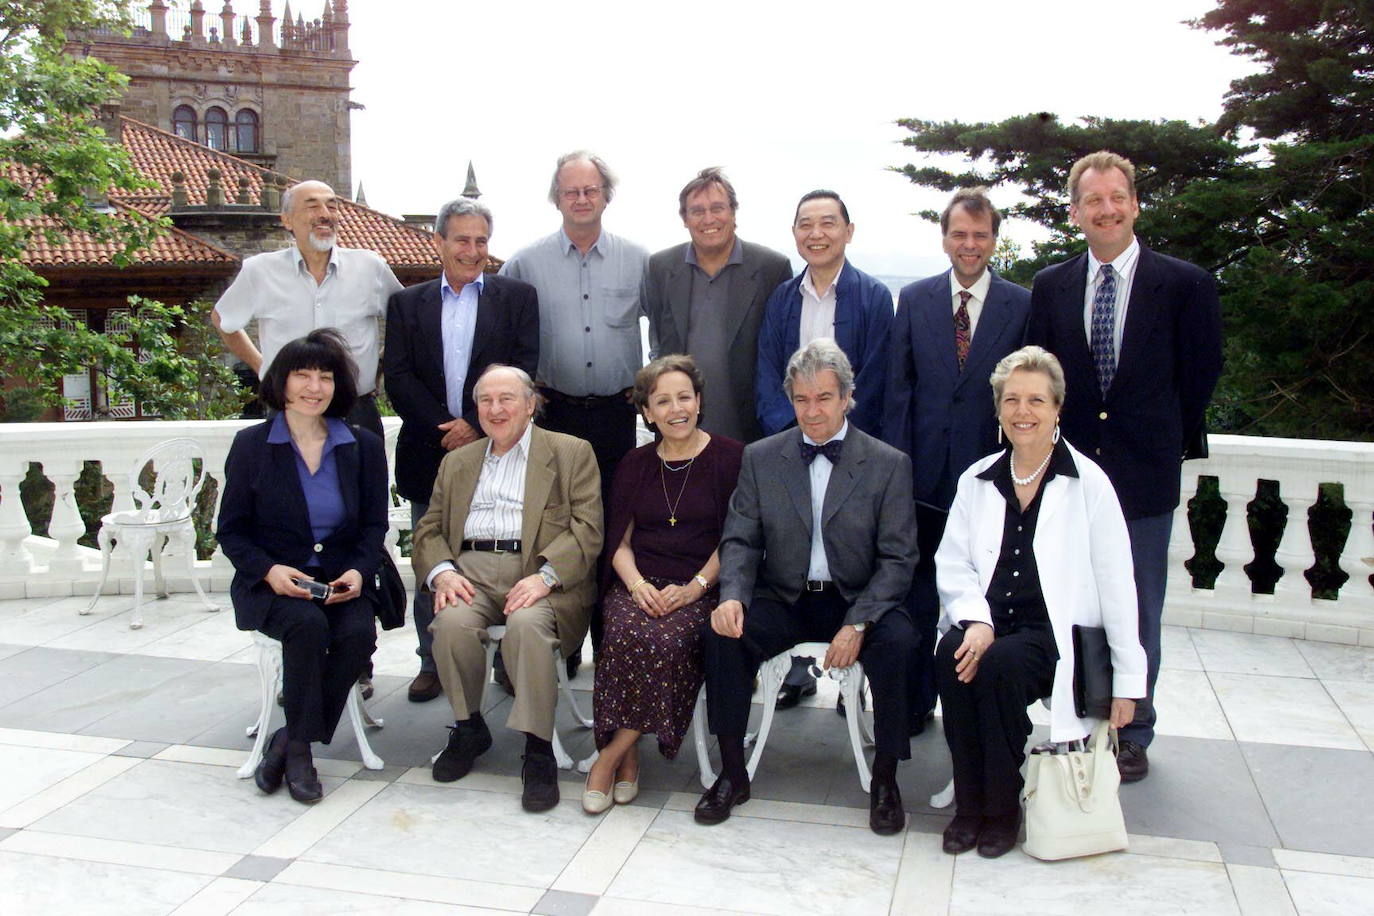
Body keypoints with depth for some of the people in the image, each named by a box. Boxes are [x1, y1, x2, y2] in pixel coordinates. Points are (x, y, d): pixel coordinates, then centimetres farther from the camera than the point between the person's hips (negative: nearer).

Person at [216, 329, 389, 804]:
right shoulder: (251, 445, 1)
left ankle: (290, 740, -11)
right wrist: (268, 570, -16)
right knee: (308, 624, -33)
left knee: (358, 634, -28)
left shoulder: (363, 446, 6)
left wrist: (358, 572, -12)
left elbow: (374, 525, 8)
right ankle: (300, 748, -16)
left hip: (342, 580, 2)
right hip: (273, 582, -2)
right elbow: (231, 530, 3)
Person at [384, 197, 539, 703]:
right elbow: (397, 377, 2)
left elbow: (525, 370, -4)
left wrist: (476, 425, -12)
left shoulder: (517, 297, 6)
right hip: (429, 451, 2)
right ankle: (433, 662, 19)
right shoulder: (407, 304, 11)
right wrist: (443, 428, -11)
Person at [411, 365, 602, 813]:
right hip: (471, 572, 4)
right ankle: (468, 727, -3)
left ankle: (538, 750, -22)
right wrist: (441, 571, -5)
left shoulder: (571, 453, 10)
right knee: (453, 622, -28)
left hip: (539, 571, -3)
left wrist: (545, 576, -17)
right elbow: (429, 529, 18)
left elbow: (588, 529, -1)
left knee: (527, 623, -35)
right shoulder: (457, 462, 25)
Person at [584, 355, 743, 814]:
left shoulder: (729, 457, 5)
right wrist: (638, 584, -8)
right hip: (639, 585, 3)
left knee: (667, 640, -33)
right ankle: (628, 757, -15)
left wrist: (695, 587, -14)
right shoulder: (635, 465, 17)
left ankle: (611, 754, -17)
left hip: (701, 589, -3)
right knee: (627, 634, -31)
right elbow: (618, 540, 12)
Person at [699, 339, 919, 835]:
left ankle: (885, 780, -9)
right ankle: (732, 774, -8)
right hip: (783, 599, 2)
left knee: (898, 642, -30)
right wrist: (732, 596, -19)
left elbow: (897, 558, -6)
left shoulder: (889, 464, -3)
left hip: (857, 601, -1)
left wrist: (858, 623, -20)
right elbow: (740, 540, 2)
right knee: (723, 633, -25)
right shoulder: (760, 458, 4)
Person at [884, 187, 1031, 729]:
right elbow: (898, 387, 3)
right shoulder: (914, 299, 6)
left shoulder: (1022, 306, 1)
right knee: (918, 594, 9)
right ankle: (915, 700, 22)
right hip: (925, 472, 1)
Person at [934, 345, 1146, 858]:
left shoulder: (1089, 484, -2)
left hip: (1057, 632, -3)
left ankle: (1003, 809, -10)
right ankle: (968, 804, -13)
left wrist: (1127, 680, -2)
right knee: (951, 656, -29)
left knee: (1000, 664, -32)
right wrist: (976, 620, -16)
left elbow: (1116, 586, -2)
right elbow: (952, 564, 5)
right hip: (990, 622, 3)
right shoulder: (976, 481, 9)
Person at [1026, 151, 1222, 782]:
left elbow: (1200, 376, 3)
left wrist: (1173, 442, 7)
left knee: (1138, 613, 10)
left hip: (1145, 472, -2)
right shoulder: (1050, 287, 4)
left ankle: (1131, 735, 25)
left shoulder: (1186, 285, -4)